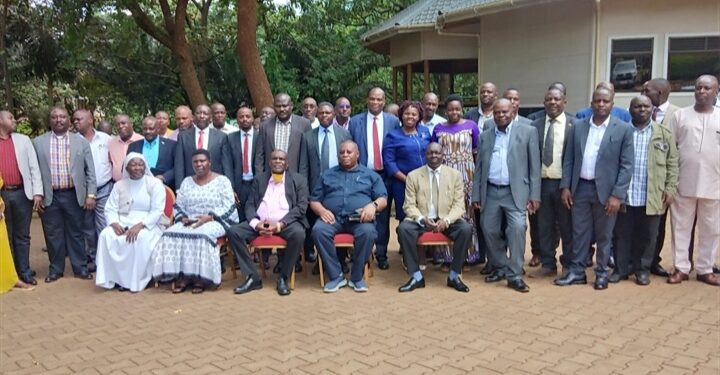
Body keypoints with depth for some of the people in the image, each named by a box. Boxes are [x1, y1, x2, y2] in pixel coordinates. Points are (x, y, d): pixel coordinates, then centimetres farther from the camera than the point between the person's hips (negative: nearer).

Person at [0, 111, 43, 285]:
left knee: (22, 235, 7)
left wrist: (37, 192, -5)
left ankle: (24, 271, 14)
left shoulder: (23, 140, 8)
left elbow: (34, 167, 3)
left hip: (22, 193, 0)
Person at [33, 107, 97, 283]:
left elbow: (90, 170, 3)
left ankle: (80, 267, 18)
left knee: (75, 233, 8)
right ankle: (55, 269, 21)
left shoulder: (81, 142, 4)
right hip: (49, 197, 1)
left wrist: (91, 194, -4)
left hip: (74, 195, 0)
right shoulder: (38, 142, 5)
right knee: (53, 234, 8)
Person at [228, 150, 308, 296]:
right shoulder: (259, 179, 17)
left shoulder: (298, 180, 8)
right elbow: (249, 205, 10)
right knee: (233, 231, -20)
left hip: (286, 223, -3)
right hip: (260, 223, 3)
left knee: (298, 234, -35)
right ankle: (253, 277, -13)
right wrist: (255, 223, -13)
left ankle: (283, 277, -16)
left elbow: (301, 206, -3)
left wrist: (280, 224, -16)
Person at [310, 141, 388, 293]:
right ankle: (336, 275, -20)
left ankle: (357, 276, -16)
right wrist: (321, 210, -7)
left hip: (359, 219, -1)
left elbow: (383, 199, 9)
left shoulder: (370, 175, 18)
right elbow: (314, 200, 16)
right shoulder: (327, 175, 22)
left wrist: (373, 205, -15)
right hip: (333, 217, 1)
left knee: (368, 232, -34)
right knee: (318, 230, -31)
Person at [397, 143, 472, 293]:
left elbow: (459, 205, -1)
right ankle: (416, 276, -18)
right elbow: (409, 205, -1)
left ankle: (454, 275, -11)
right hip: (421, 220, 0)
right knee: (403, 228, -30)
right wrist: (422, 219, -21)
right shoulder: (413, 176, 3)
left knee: (466, 229, -29)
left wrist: (446, 220, -21)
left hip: (446, 220, 0)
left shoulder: (455, 175, 4)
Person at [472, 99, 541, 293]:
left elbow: (534, 165, -1)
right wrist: (476, 195, 8)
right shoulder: (485, 136, 12)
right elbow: (479, 168, 13)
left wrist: (534, 195, -6)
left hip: (515, 192, -4)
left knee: (517, 228, -17)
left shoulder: (528, 131, 2)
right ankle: (500, 267, 25)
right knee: (490, 230, 6)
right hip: (491, 192, 4)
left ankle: (514, 275, -8)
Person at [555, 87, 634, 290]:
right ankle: (576, 271, 20)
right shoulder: (577, 126, 5)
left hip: (606, 189, -2)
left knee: (603, 235, 9)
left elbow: (627, 165, -7)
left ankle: (601, 273, 23)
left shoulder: (624, 129, -4)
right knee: (579, 233, 10)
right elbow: (568, 159, 7)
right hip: (580, 187, 2)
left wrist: (617, 195, -13)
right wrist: (565, 186, 0)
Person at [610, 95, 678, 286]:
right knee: (622, 235, 7)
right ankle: (621, 269, 19)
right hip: (624, 195, 0)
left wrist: (671, 188, -3)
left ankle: (642, 270, 22)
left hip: (652, 197, 0)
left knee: (647, 236, 8)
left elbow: (672, 163, 6)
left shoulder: (664, 134, 6)